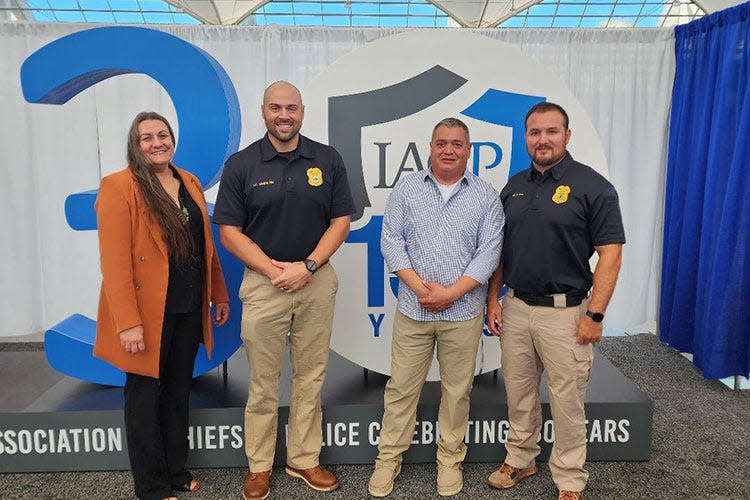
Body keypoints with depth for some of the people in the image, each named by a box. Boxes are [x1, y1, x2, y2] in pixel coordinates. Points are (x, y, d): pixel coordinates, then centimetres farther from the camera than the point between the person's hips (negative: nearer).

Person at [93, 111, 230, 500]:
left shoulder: (189, 183, 9)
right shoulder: (119, 187, -11)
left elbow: (206, 245, 14)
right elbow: (114, 261, -17)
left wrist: (219, 294, 13)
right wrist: (128, 322, -21)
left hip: (188, 310, 6)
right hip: (148, 313, -6)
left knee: (179, 392, 17)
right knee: (145, 396, 8)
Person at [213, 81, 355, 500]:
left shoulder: (328, 160, 3)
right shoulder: (241, 164, 0)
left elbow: (341, 221, 2)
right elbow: (230, 231, -2)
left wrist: (306, 267, -10)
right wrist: (273, 270, -12)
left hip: (316, 281, 2)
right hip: (263, 283, -1)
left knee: (310, 378, 11)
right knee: (264, 382, 8)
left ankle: (304, 459, 27)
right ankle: (259, 466, 24)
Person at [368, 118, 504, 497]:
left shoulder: (486, 196, 3)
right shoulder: (407, 188, 5)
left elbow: (489, 251, -3)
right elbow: (391, 240, 0)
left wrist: (450, 292, -13)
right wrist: (420, 287, -11)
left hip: (464, 312, 0)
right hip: (412, 309, 1)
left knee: (457, 390, 10)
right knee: (401, 387, 8)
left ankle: (450, 459, 29)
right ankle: (388, 458, 24)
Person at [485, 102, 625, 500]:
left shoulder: (593, 187, -8)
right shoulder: (513, 187, 8)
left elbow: (610, 254, -10)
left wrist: (594, 314, -15)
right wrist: (493, 299, 7)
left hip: (564, 312, -5)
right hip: (515, 307, 5)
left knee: (566, 401, 6)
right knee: (518, 393, 17)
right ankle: (519, 458, 36)